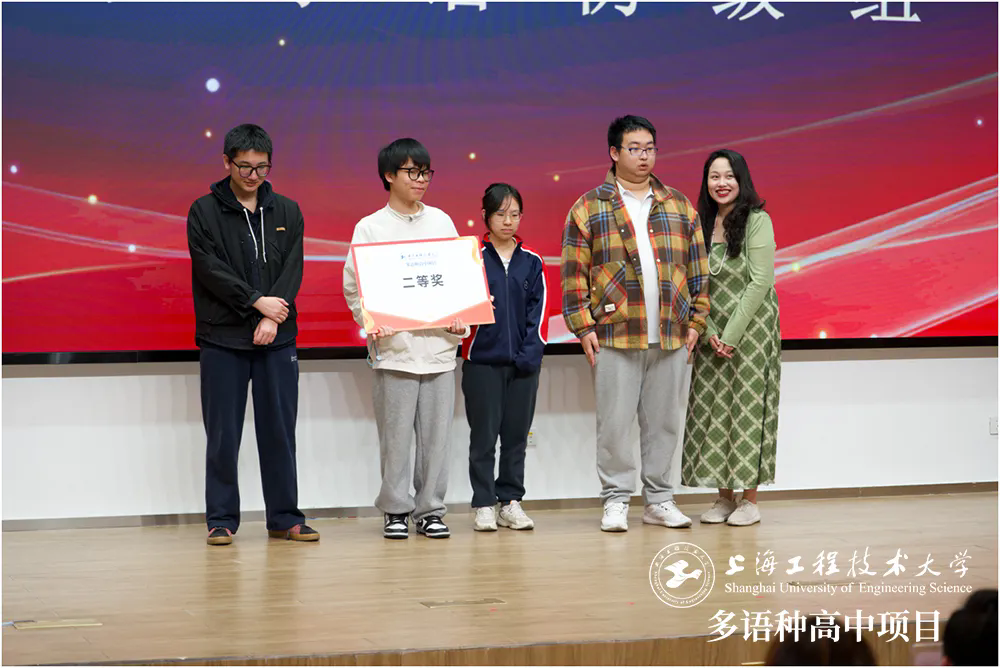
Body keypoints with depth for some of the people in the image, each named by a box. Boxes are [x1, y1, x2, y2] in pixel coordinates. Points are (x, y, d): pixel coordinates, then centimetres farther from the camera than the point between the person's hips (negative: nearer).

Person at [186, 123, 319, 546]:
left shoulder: (287, 212, 10)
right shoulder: (204, 212, 2)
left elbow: (293, 270, 1)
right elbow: (210, 269, -8)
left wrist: (273, 318, -12)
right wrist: (256, 301, -15)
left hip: (277, 339, 2)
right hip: (222, 339, -2)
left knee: (279, 430, 5)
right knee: (223, 434, 2)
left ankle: (285, 517, 13)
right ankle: (222, 519, 10)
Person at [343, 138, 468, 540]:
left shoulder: (441, 222, 11)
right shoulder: (370, 228, 2)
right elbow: (353, 286, 1)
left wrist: (461, 319, -1)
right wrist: (371, 324, -13)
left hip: (440, 345, 3)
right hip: (394, 347, -3)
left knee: (437, 433, 3)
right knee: (396, 434, -1)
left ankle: (430, 510, 13)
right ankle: (396, 510, 11)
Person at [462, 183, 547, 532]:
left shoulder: (532, 262, 8)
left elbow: (538, 312, 5)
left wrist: (531, 353, -6)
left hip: (523, 363, 3)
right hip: (483, 361, -3)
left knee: (516, 435, 7)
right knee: (484, 435, 0)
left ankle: (511, 501, 17)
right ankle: (484, 505, 7)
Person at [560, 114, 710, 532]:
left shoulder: (679, 207, 12)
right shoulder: (588, 209, 2)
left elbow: (697, 268, 14)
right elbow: (573, 272, 0)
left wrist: (696, 320, 7)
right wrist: (583, 326, -6)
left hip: (671, 337, 3)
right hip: (615, 336, -3)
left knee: (664, 421, 8)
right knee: (614, 421, -1)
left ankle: (659, 500, 17)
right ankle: (616, 500, 10)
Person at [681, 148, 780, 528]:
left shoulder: (757, 221, -8)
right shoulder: (701, 226, 7)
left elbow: (760, 282, -13)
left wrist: (732, 335, -14)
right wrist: (710, 333, -6)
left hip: (751, 329, -5)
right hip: (712, 335, 5)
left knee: (748, 409, -4)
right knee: (712, 410, 4)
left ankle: (750, 499, 3)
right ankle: (724, 496, 12)